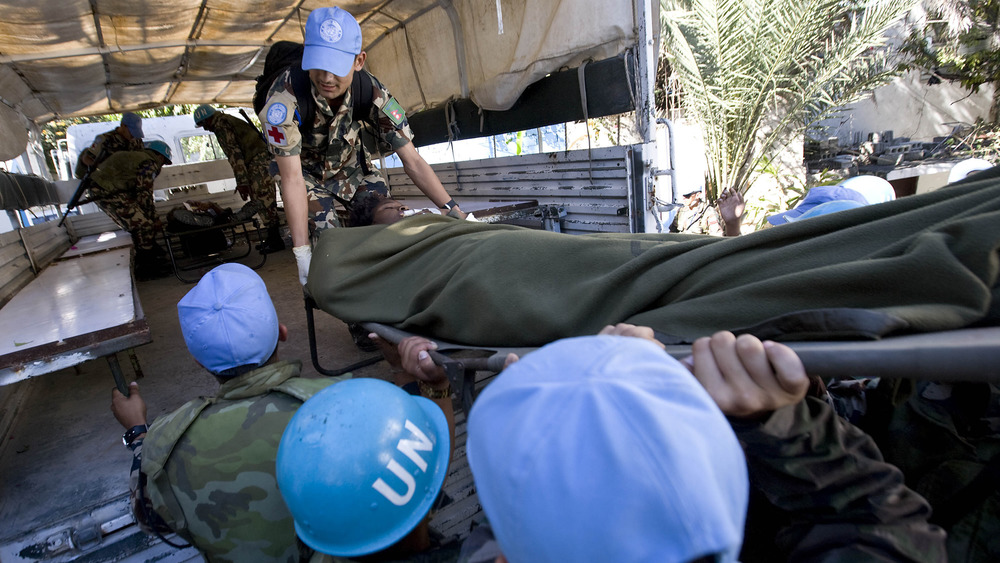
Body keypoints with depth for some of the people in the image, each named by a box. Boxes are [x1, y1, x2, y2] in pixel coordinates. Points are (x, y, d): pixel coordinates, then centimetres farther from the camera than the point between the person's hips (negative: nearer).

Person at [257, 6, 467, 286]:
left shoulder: (372, 92, -30)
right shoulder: (284, 96, -38)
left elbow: (412, 161, -27)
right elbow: (292, 178, -36)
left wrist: (455, 212, -33)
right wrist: (302, 253, -39)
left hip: (349, 163, 3)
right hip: (305, 170, -3)